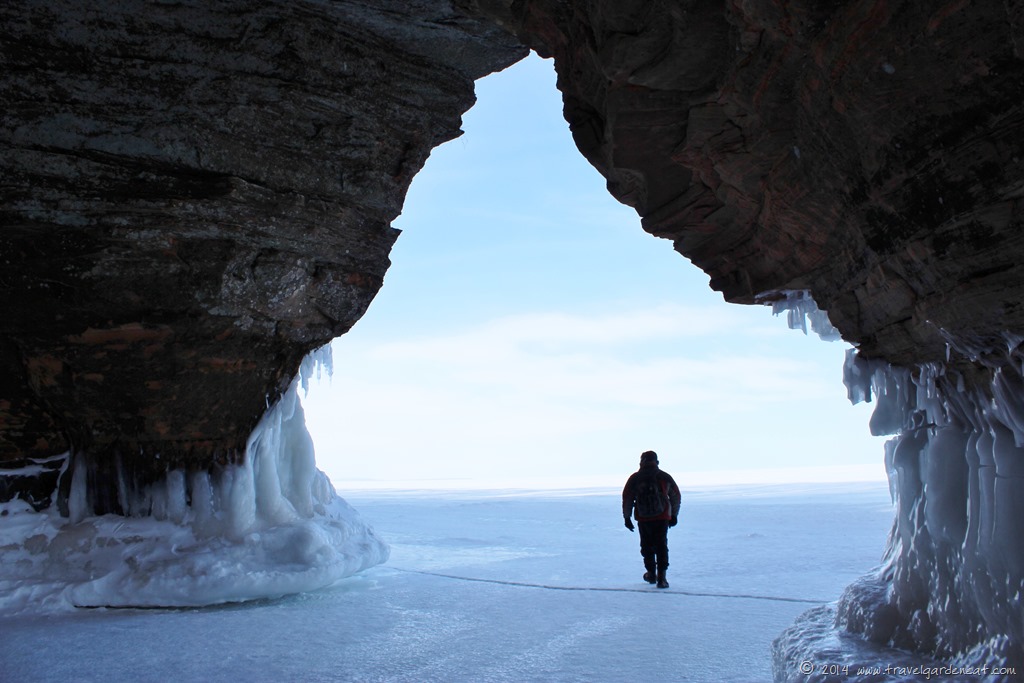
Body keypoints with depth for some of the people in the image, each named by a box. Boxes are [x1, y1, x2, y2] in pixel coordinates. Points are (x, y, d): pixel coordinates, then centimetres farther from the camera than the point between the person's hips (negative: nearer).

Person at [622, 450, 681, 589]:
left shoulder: (634, 479, 0)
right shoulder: (665, 477, 4)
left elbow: (627, 498, 2)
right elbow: (675, 497, 11)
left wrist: (627, 517, 11)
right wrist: (674, 515, 22)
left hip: (643, 519, 0)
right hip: (662, 518, 0)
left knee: (647, 546, 16)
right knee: (661, 546, 1)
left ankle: (651, 574, 27)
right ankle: (661, 577, -9)